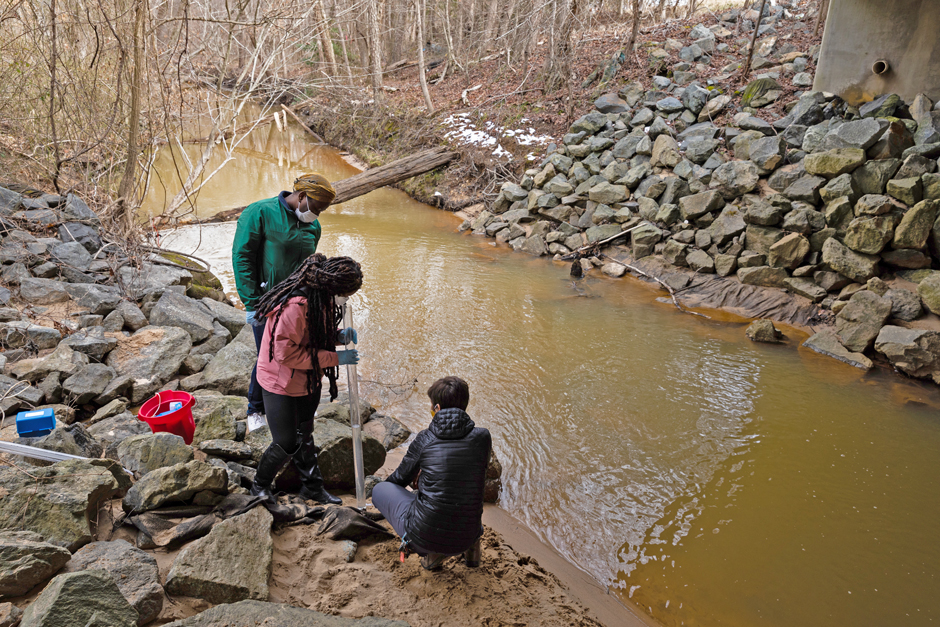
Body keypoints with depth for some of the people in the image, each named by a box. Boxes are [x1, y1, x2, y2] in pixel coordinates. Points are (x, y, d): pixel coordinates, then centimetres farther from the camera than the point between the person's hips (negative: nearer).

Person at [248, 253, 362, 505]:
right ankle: (260, 486, 27)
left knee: (304, 435, 22)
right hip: (280, 383, -8)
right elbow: (287, 353, -31)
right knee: (287, 444, 0)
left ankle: (312, 486, 38)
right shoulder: (295, 306, -33)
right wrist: (334, 358, -28)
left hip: (307, 381, 8)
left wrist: (338, 335, -9)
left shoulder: (320, 298, -4)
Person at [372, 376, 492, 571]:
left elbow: (400, 479, 9)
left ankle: (431, 553, 4)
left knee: (379, 489, 19)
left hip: (424, 536, -4)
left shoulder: (425, 440, -9)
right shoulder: (482, 437, -4)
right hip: (466, 537, 4)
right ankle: (471, 549, 15)